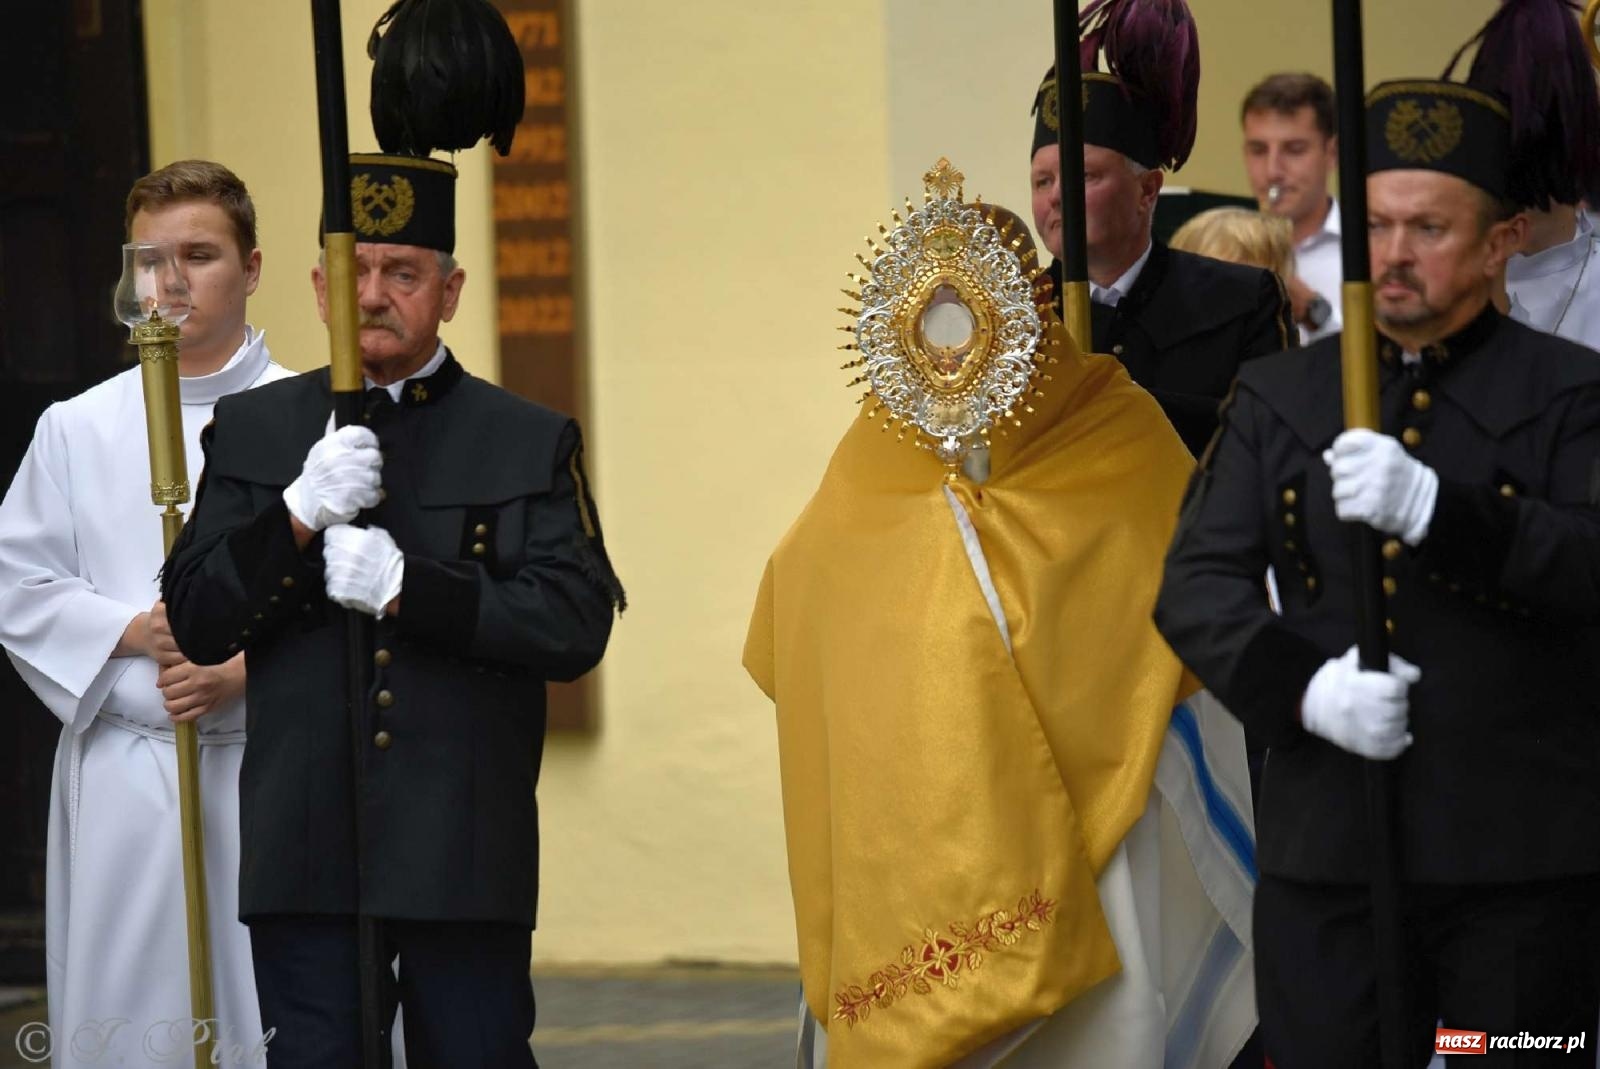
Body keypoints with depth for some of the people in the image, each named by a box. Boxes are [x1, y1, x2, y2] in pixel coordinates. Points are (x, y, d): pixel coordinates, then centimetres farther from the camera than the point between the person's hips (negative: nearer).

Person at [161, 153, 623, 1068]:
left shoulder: (532, 442, 6)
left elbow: (576, 626, -6)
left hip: (466, 855, -1)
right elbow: (197, 624, 3)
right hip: (307, 849, 1)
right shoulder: (252, 432, 11)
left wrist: (407, 586, -17)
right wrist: (296, 517, -13)